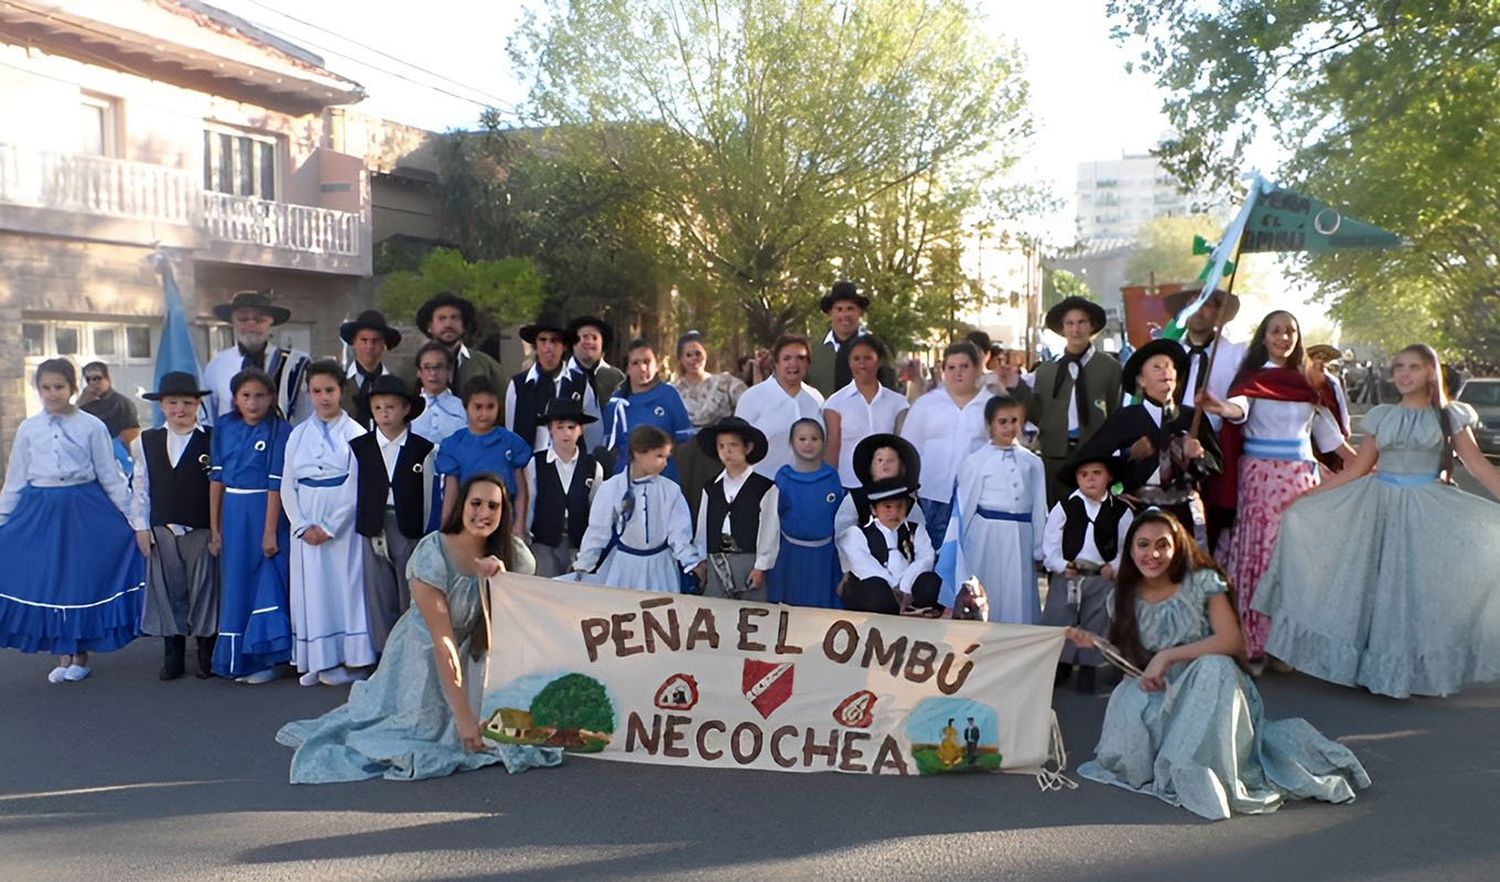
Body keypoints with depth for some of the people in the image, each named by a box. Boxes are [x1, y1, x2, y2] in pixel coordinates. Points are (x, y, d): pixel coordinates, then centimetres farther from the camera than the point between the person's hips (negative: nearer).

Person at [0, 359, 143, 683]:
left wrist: (133, 519, 0)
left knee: (83, 581, 4)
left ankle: (80, 657, 20)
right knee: (47, 583, 6)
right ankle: (63, 656, 21)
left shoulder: (91, 426, -2)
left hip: (85, 511, -2)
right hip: (40, 513, 2)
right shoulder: (28, 429, 5)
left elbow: (110, 477, 1)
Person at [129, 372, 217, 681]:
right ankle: (172, 655, 20)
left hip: (202, 530, -3)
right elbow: (139, 489, 10)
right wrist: (141, 526, 5)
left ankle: (206, 654, 17)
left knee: (203, 590, 4)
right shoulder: (145, 443, 7)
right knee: (167, 591, 9)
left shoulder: (212, 441, -4)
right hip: (162, 530, 3)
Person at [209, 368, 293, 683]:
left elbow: (276, 483, -11)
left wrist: (270, 531, -14)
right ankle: (237, 659, 22)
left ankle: (263, 657, 11)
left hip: (264, 512, -4)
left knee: (266, 584, 0)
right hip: (232, 515, 4)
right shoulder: (224, 427, 4)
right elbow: (217, 478, 6)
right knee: (235, 584, 10)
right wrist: (214, 528, 6)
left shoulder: (280, 431, -8)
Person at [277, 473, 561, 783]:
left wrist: (495, 581, -33)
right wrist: (463, 716, -27)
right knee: (424, 725, -13)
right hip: (423, 652, -3)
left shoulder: (512, 556, -13)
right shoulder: (432, 555, -24)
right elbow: (443, 642, -25)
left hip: (477, 654, 4)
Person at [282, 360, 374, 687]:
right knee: (311, 590, 4)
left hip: (343, 528, -3)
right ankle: (317, 662, 10)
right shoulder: (298, 435, 9)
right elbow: (287, 486, 7)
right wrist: (302, 526, -5)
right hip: (306, 529, 4)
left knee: (344, 586, -3)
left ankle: (350, 660, 3)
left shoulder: (355, 433, -2)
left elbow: (356, 487, -7)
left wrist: (329, 527, -12)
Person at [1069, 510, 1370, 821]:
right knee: (1129, 702, -32)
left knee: (1213, 667, -36)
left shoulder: (1202, 582, -8)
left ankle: (1199, 775, -23)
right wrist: (1095, 644, -10)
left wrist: (1168, 656, -23)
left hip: (1208, 690, -2)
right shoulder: (1127, 597, 3)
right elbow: (1129, 659, 9)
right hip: (1159, 695, 2)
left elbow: (1232, 642, -20)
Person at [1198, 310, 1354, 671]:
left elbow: (1327, 430, 20)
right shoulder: (1253, 377, 2)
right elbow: (1239, 407, -20)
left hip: (1301, 475, 4)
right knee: (1258, 554, -5)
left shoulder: (1307, 382, 15)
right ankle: (1253, 644, -3)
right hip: (1260, 473, -4)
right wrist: (1222, 408, -43)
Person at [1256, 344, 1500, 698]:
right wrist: (1307, 496, 3)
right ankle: (1375, 663, 11)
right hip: (1380, 504, 2)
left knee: (1419, 587, -1)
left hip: (1428, 508, -2)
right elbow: (1358, 469, 7)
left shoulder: (1449, 416, 1)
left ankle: (1415, 668, 11)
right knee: (1375, 584, 2)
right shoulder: (1381, 416, 6)